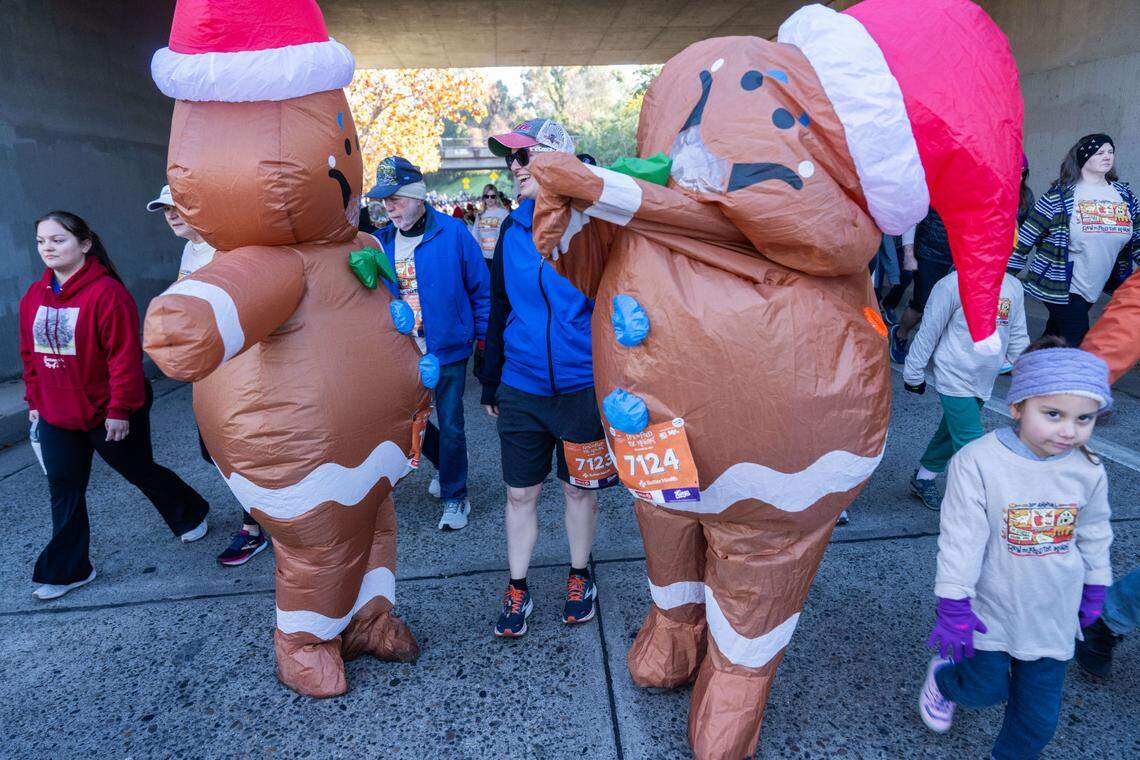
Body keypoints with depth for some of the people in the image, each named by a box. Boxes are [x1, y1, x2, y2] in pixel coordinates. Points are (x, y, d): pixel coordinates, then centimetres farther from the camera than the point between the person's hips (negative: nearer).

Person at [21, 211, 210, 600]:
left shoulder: (106, 292, -19)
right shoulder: (33, 297, 4)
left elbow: (125, 355, -21)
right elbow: (30, 354, 14)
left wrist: (120, 409, -19)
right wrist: (34, 400, 15)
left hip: (108, 416, -6)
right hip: (56, 418, 6)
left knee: (141, 472, 11)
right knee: (64, 492, 10)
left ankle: (191, 514, 37)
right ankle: (67, 569, 23)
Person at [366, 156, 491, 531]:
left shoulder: (452, 232, -10)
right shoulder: (381, 241, 2)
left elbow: (481, 289, -7)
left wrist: (484, 336, -7)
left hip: (448, 348, -4)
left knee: (450, 425, 5)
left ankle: (455, 497, 24)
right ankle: (447, 466, 43)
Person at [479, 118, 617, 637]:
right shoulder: (512, 228, 4)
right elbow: (498, 310, 11)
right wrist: (490, 384, 13)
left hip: (582, 388, -3)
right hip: (520, 389, 3)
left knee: (579, 490, 15)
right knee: (520, 494, 12)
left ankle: (579, 577, 38)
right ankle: (517, 589, 32)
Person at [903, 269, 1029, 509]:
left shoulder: (1014, 287, 4)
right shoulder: (953, 284, -16)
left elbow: (1017, 335, 14)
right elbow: (929, 331, -10)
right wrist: (914, 374, -5)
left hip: (984, 381, 7)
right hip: (956, 380, -7)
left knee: (952, 432, 19)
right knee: (971, 445, -7)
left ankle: (923, 479, 37)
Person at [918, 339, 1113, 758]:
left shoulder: (1089, 471, -8)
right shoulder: (977, 462, -24)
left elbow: (1094, 535, 10)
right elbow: (961, 538, -19)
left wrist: (1094, 590, 18)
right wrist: (953, 604, -16)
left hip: (1053, 615, 4)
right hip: (991, 608, -4)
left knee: (1039, 716, 12)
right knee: (986, 689, 12)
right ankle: (943, 676, 45)